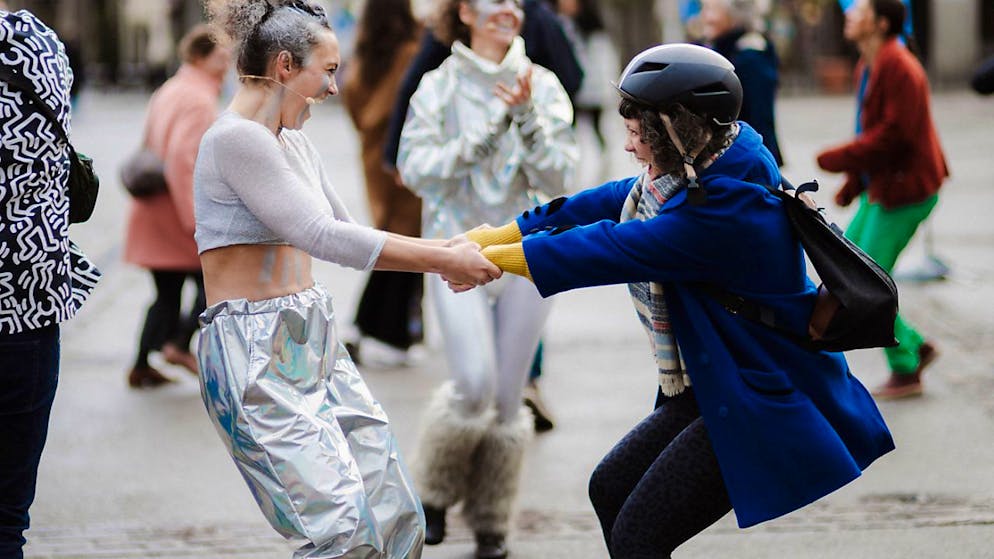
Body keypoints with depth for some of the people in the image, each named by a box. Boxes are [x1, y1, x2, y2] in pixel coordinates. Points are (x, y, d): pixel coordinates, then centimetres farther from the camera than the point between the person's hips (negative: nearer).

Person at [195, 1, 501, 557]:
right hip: (256, 354, -9)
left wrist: (445, 249, 10)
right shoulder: (235, 139, -14)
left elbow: (348, 233, 23)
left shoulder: (295, 144, 15)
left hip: (314, 341, 9)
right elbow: (323, 237, -20)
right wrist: (442, 260, -16)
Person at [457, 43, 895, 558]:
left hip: (762, 403, -11)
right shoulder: (703, 169, 1)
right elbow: (612, 203, 6)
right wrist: (501, 235, 0)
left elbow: (616, 250, -28)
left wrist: (496, 258, -21)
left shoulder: (728, 206, -29)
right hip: (712, 389, 11)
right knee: (610, 490, 18)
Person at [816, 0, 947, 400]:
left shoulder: (899, 69, -20)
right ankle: (915, 347, 19)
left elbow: (894, 134, -25)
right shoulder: (868, 67, 12)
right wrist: (854, 182, 13)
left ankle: (906, 372, 7)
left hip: (904, 192, -10)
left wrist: (837, 159, -20)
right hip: (880, 188, 10)